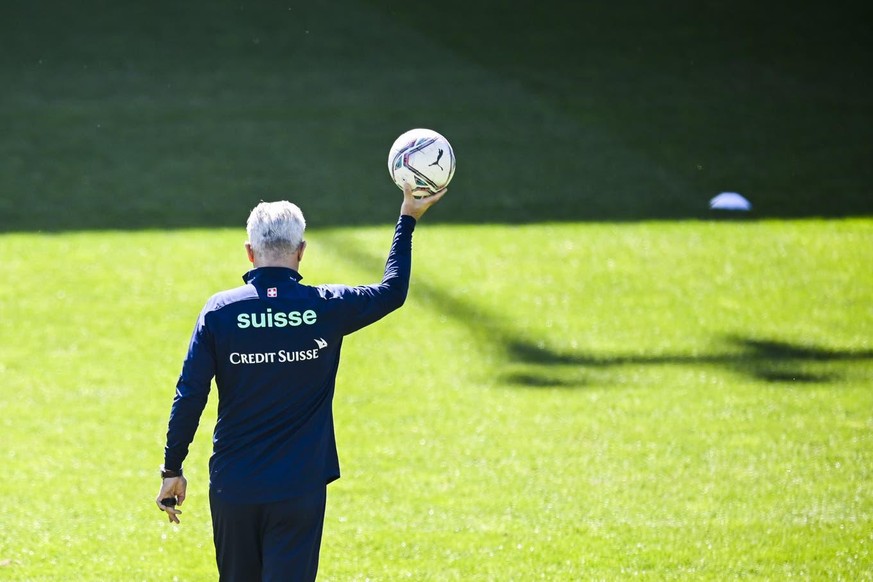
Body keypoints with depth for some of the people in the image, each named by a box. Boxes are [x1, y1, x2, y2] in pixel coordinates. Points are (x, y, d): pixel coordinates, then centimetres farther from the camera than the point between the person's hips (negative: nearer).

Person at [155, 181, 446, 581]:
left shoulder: (220, 311, -5)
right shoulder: (325, 308, -5)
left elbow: (190, 395, -5)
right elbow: (392, 290, 13)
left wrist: (172, 470, 4)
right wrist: (408, 220, 23)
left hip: (232, 488, 1)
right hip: (299, 488, -1)